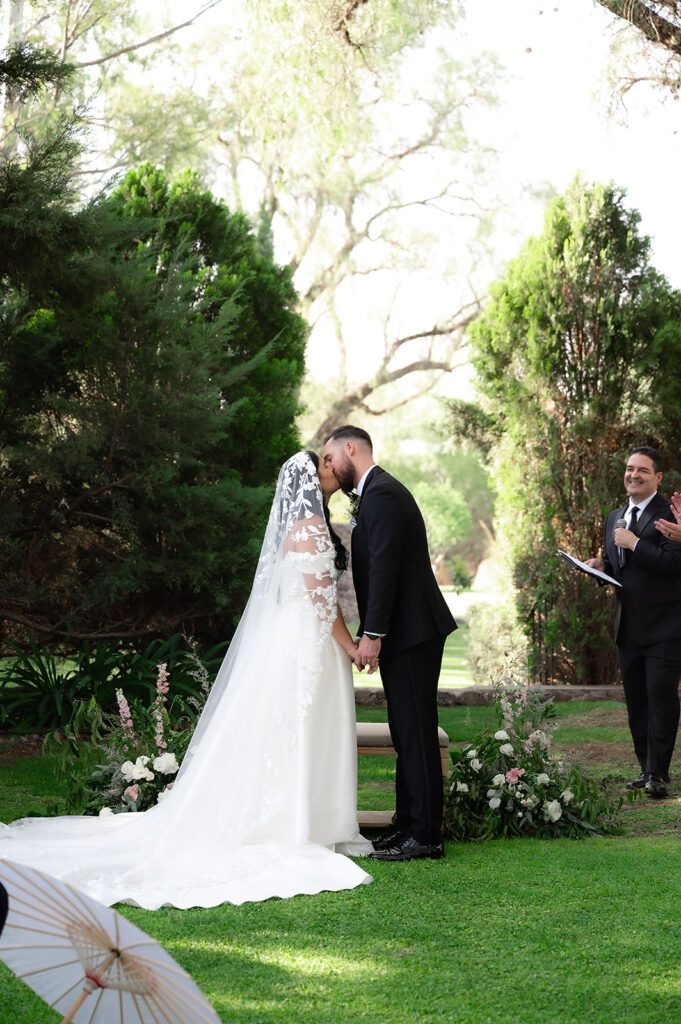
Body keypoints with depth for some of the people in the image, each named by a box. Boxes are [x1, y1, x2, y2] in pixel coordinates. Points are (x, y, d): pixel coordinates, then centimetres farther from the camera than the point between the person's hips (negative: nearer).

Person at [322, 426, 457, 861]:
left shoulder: (381, 494, -13)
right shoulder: (379, 491, 19)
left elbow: (384, 568, -21)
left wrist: (372, 634, -21)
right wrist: (370, 633, 17)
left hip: (411, 632, -10)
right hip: (404, 633, 10)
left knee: (416, 733, -7)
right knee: (408, 733, 13)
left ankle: (425, 835, -4)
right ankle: (409, 824, 18)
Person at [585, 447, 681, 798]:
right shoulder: (615, 518, 16)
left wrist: (634, 544, -19)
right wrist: (601, 566, 4)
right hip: (628, 625, 8)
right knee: (635, 700, 11)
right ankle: (646, 767, 20)